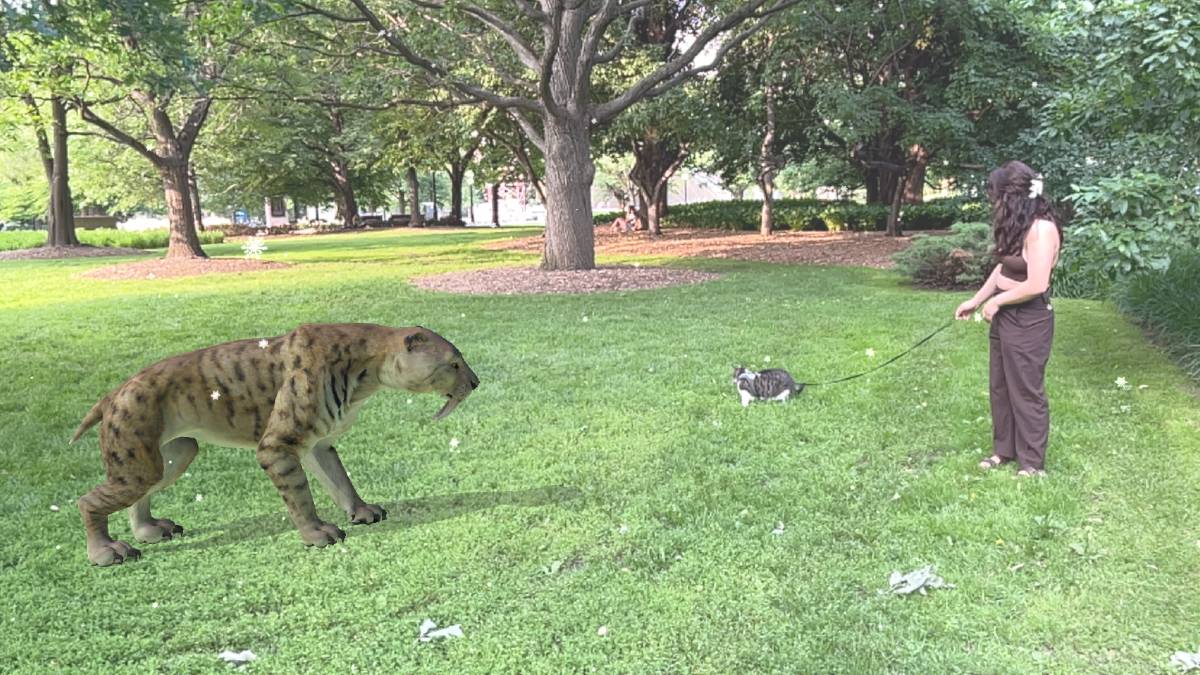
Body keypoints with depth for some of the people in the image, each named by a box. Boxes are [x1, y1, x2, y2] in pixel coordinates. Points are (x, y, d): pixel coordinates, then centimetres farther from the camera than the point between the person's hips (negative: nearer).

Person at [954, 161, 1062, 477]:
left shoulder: (1041, 228, -22)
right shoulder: (1017, 225, 7)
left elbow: (1036, 285, -25)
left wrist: (995, 301, -13)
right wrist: (976, 300, 9)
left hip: (1029, 320, -9)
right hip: (1004, 315, 9)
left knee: (1026, 390, 3)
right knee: (1000, 386, 17)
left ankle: (1032, 463, 18)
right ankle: (1004, 449, 32)